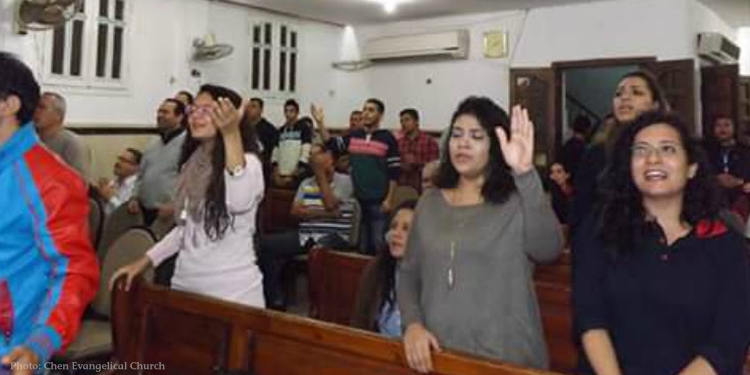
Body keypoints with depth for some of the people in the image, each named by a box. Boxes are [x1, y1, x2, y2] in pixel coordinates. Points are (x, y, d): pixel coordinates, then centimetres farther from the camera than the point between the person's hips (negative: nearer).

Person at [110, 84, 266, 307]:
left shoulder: (247, 162, -11)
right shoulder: (190, 164, 11)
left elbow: (239, 203, -35)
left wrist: (231, 134, -39)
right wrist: (144, 261, 13)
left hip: (232, 291, -6)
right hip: (185, 284, 7)